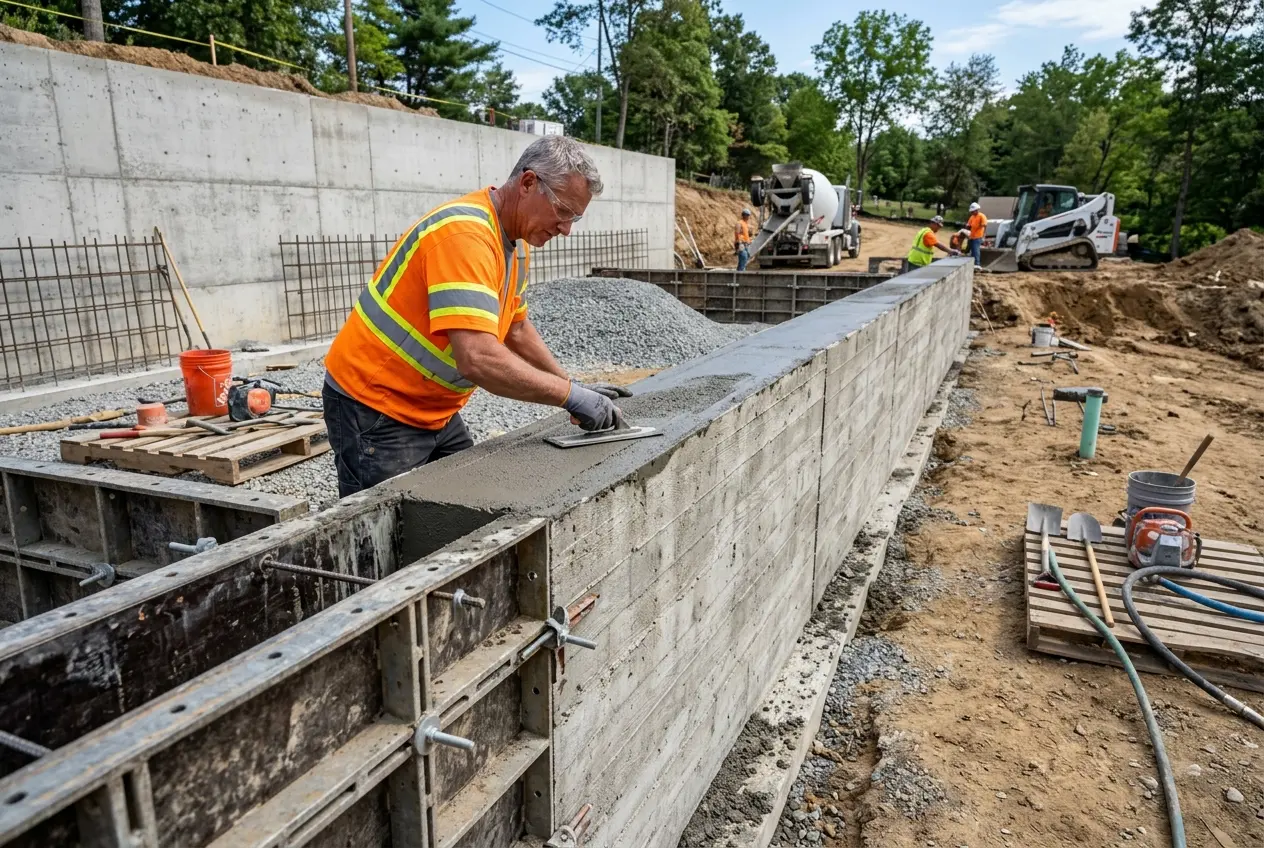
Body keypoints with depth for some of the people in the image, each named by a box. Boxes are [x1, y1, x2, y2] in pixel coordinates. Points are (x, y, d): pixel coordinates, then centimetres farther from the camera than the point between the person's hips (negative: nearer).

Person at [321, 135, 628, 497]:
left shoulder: (516, 241, 4)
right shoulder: (465, 233, -26)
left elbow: (517, 330, 15)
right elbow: (478, 359, -36)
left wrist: (572, 388, 9)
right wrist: (570, 394, -29)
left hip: (435, 409, 9)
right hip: (374, 406, -9)